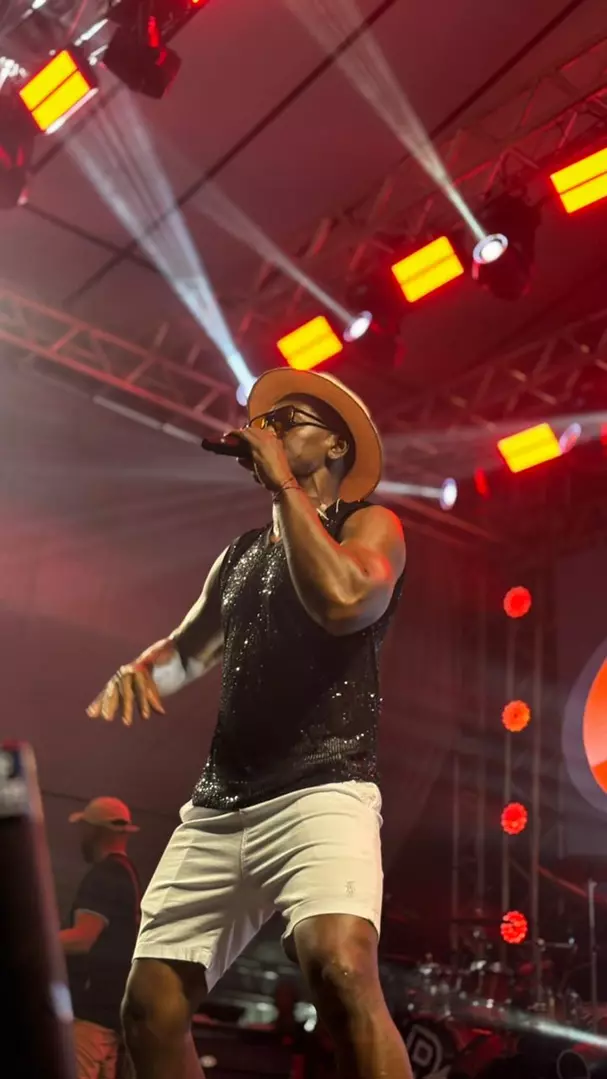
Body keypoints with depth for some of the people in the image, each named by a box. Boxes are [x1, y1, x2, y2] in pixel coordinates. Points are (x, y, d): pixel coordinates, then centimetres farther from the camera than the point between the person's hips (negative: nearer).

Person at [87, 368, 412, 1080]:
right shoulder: (242, 553, 24)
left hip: (321, 791, -6)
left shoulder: (370, 525, 5)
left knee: (341, 972, -31)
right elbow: (187, 650, 33)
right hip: (217, 806, 7)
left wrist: (284, 485, -8)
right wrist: (138, 672, 9)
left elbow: (342, 600, -18)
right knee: (150, 1007, 3)